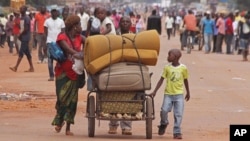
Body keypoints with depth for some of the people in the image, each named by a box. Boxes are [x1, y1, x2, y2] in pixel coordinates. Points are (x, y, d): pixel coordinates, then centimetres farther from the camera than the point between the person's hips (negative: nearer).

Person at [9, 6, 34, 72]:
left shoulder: (26, 18, -13)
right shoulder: (21, 18, 15)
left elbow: (26, 28, -18)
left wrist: (20, 34, -13)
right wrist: (20, 35, 6)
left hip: (25, 37, -10)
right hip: (23, 37, 10)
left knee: (21, 52, -11)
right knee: (27, 52, 10)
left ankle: (16, 67, -14)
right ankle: (31, 68, 12)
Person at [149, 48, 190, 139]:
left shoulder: (183, 68, -1)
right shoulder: (167, 68, 1)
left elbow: (185, 80, 11)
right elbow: (161, 80, 3)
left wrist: (188, 93, 18)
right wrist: (154, 91, -2)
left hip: (179, 94, -1)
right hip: (168, 94, 1)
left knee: (178, 114, -5)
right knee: (164, 110, -12)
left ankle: (177, 132, 2)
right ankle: (163, 124, 18)